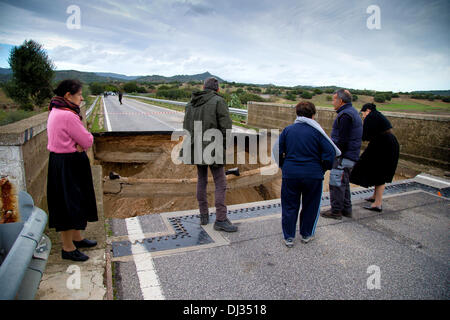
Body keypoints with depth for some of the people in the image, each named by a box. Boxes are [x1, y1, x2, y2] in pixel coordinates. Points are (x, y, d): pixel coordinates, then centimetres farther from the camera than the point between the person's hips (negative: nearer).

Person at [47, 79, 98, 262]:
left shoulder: (56, 112, 10)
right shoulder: (68, 115, -22)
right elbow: (87, 141, -19)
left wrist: (78, 144, -9)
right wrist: (86, 137, 1)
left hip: (61, 162, 11)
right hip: (68, 165, -11)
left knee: (75, 202, 21)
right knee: (69, 204, 1)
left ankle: (77, 238, 38)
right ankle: (68, 248, 16)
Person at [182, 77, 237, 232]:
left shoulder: (191, 103, 10)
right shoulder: (219, 102, -9)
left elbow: (186, 128, 12)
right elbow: (226, 127, -15)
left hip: (196, 148, 6)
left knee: (201, 180, 17)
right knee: (220, 184, 0)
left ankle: (203, 215, 24)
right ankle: (221, 220, 0)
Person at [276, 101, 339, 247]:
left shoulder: (288, 130, 1)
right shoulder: (317, 131, -6)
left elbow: (277, 151, 2)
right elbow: (330, 153, -9)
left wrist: (283, 166, 15)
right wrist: (323, 169, 7)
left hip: (290, 174, 2)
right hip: (313, 175, -1)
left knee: (289, 206, 13)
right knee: (310, 206, 17)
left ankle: (288, 237, 20)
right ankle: (306, 235, 31)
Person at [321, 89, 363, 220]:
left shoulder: (345, 115, -17)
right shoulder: (353, 112, 16)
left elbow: (342, 140, -22)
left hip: (343, 156, -11)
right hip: (351, 155, 11)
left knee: (336, 183, -2)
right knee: (343, 183, 18)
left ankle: (336, 211, 6)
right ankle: (346, 209, 27)